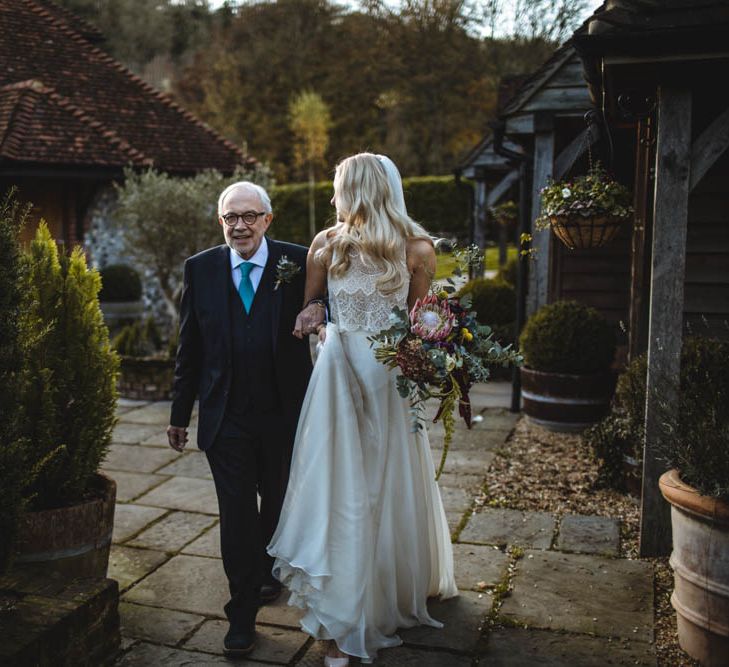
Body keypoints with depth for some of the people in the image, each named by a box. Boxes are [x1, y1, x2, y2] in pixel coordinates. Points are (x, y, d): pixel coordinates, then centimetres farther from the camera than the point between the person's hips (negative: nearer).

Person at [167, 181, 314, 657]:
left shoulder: (298, 263, -6)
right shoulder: (201, 269, -1)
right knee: (237, 512, 5)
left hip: (283, 412, 0)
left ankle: (267, 571, 48)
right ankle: (243, 613, 20)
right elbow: (190, 348, 4)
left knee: (277, 503, 20)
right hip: (225, 416, 0)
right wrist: (180, 413, 7)